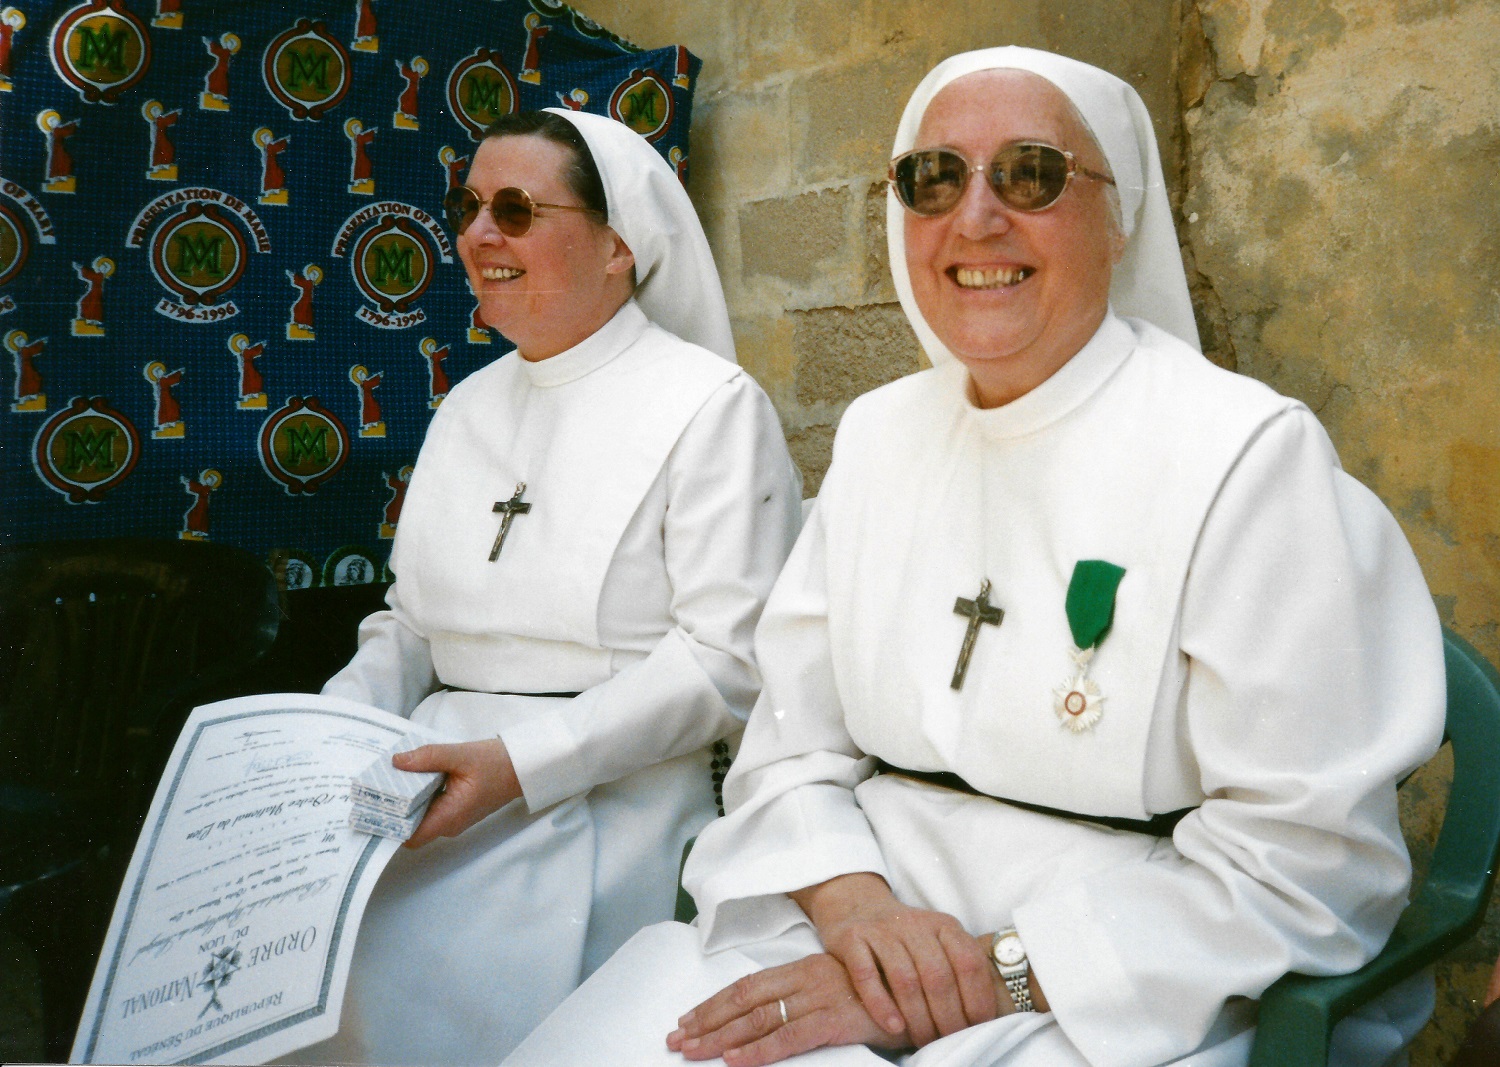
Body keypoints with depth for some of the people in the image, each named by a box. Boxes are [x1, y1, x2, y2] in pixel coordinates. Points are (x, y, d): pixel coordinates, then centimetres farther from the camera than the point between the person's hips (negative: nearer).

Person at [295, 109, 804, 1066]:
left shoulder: (712, 404, -5)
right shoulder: (469, 406, 18)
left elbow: (730, 658, -12)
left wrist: (521, 761, -20)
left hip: (602, 805, -6)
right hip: (444, 784, 6)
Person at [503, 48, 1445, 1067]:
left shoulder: (1253, 455, -10)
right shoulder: (876, 434, 8)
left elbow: (1304, 867, -14)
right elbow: (793, 745, 6)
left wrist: (992, 975, -20)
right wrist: (852, 900, -15)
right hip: (863, 928, 5)